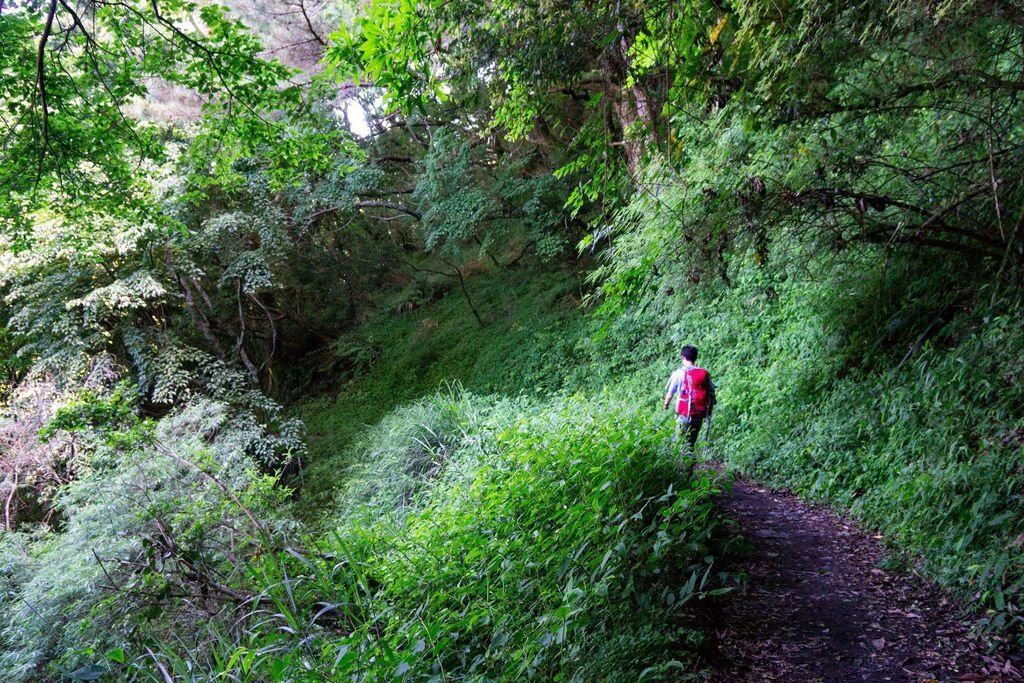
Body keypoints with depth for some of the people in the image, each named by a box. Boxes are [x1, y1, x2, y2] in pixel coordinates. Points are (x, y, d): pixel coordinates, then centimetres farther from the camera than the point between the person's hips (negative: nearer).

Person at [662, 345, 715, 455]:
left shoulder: (679, 373, -6)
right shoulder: (704, 373, 3)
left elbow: (670, 394, -2)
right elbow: (711, 393, 6)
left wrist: (665, 404, 18)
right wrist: (710, 408, 21)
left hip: (684, 413, -3)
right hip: (700, 414, 4)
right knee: (692, 440, 16)